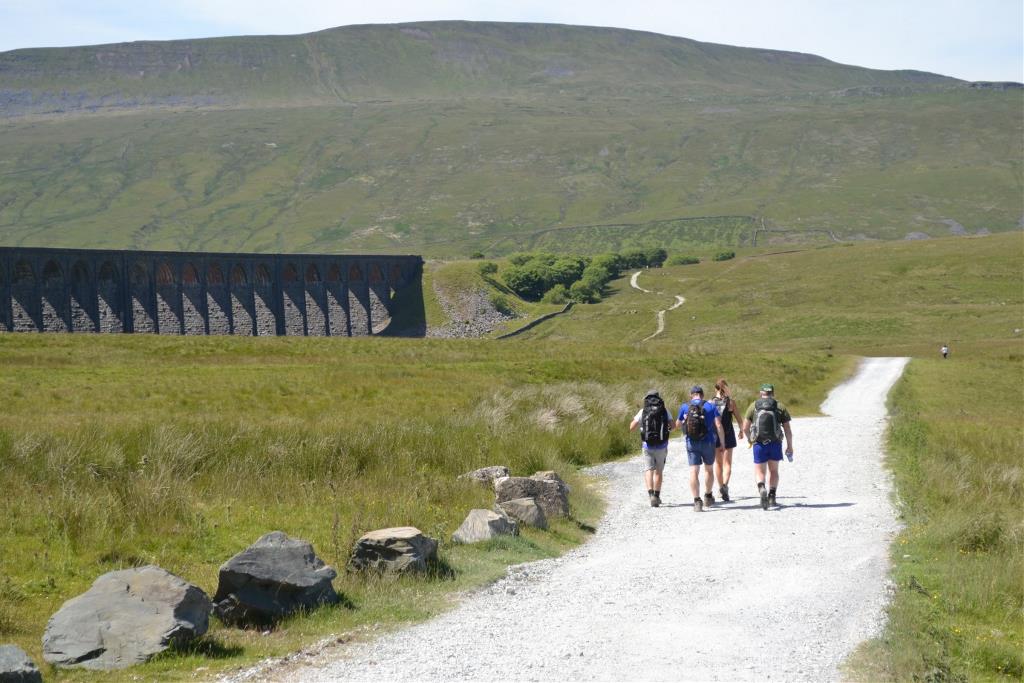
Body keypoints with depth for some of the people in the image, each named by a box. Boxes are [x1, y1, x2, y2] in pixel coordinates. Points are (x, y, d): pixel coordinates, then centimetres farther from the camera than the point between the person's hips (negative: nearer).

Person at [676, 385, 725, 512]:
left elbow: (678, 424, 13)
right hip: (708, 442, 0)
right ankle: (708, 497, 29)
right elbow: (719, 426, -7)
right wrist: (723, 443, -3)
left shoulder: (685, 407, 2)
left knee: (694, 472, -1)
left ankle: (697, 501, -10)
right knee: (709, 469, 20)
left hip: (691, 443, 0)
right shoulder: (711, 406, -1)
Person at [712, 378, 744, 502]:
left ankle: (721, 488, 24)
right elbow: (739, 420, -1)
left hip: (714, 435, 1)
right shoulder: (731, 402, -6)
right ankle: (725, 484, -21)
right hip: (728, 435, -1)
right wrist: (741, 431, 18)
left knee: (718, 463, 16)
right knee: (727, 463, 3)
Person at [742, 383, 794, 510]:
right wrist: (789, 447, 10)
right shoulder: (780, 407, 3)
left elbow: (745, 428, 2)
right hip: (775, 443, 1)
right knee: (773, 471, 20)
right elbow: (788, 430, 0)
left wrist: (750, 439, 21)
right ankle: (772, 497, 12)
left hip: (759, 444, -1)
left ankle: (762, 489, -22)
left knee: (759, 471, 7)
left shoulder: (753, 406, 3)